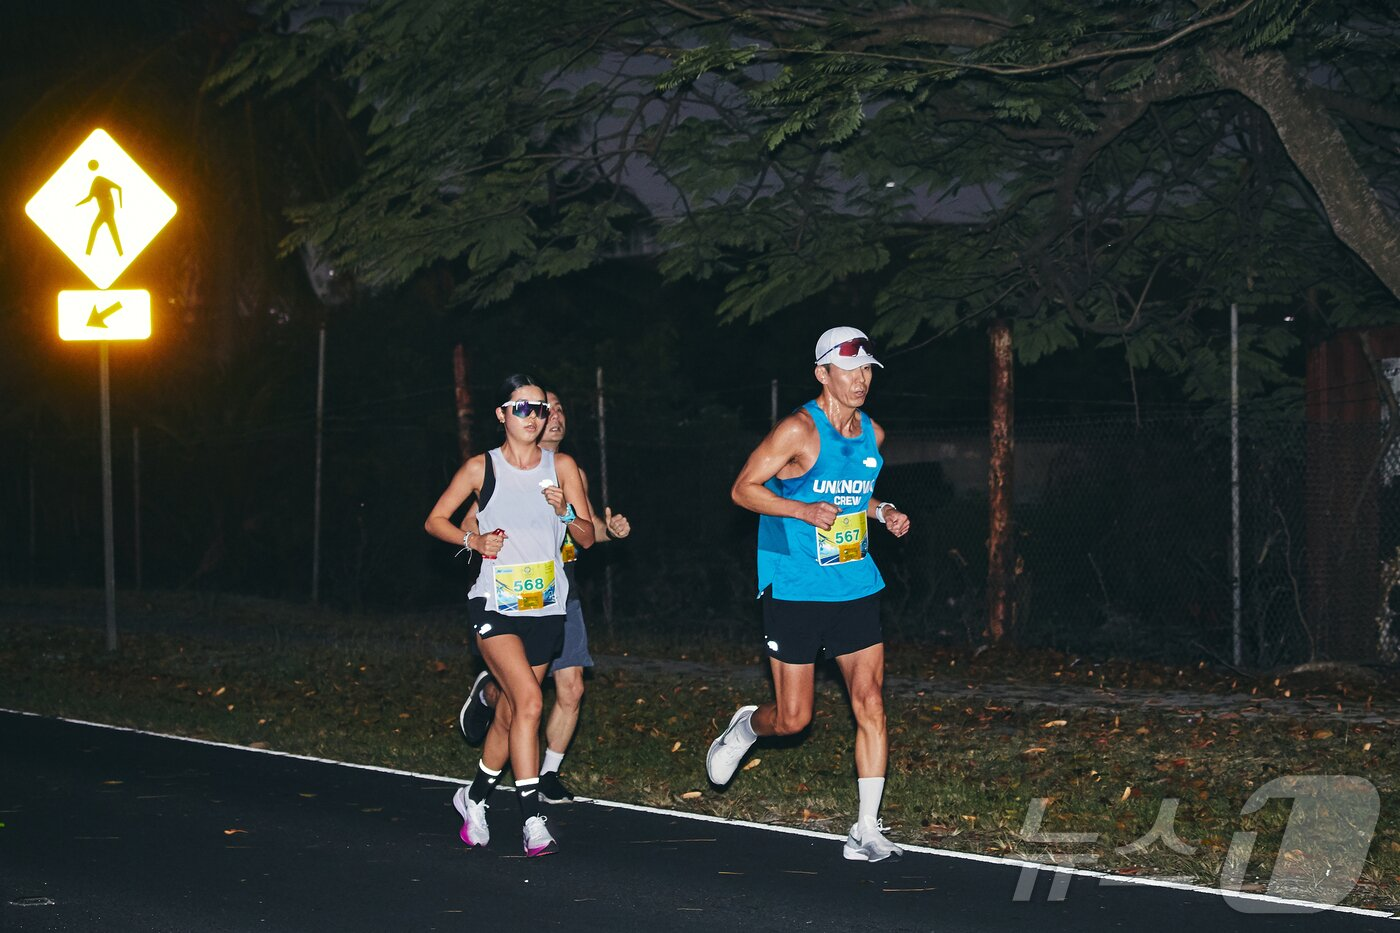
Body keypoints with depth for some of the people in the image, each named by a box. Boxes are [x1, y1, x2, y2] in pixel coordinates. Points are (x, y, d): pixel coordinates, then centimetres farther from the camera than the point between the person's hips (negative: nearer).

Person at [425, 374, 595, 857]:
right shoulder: (481, 468, -1)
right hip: (494, 604, -3)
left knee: (510, 715, 11)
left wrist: (565, 511, -14)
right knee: (529, 702, -21)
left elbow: (587, 538, 6)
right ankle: (532, 820, -20)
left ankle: (475, 796, 35)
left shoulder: (562, 467, 5)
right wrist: (474, 541, -9)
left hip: (545, 608, 4)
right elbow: (435, 520, 9)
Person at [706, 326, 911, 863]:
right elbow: (743, 489, -9)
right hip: (795, 592, -5)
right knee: (792, 718, -1)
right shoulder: (799, 431, -12)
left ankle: (866, 832, -1)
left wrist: (882, 512, 6)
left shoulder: (872, 435, 9)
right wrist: (805, 510, -21)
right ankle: (746, 728, 36)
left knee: (870, 703, -5)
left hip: (856, 589, 5)